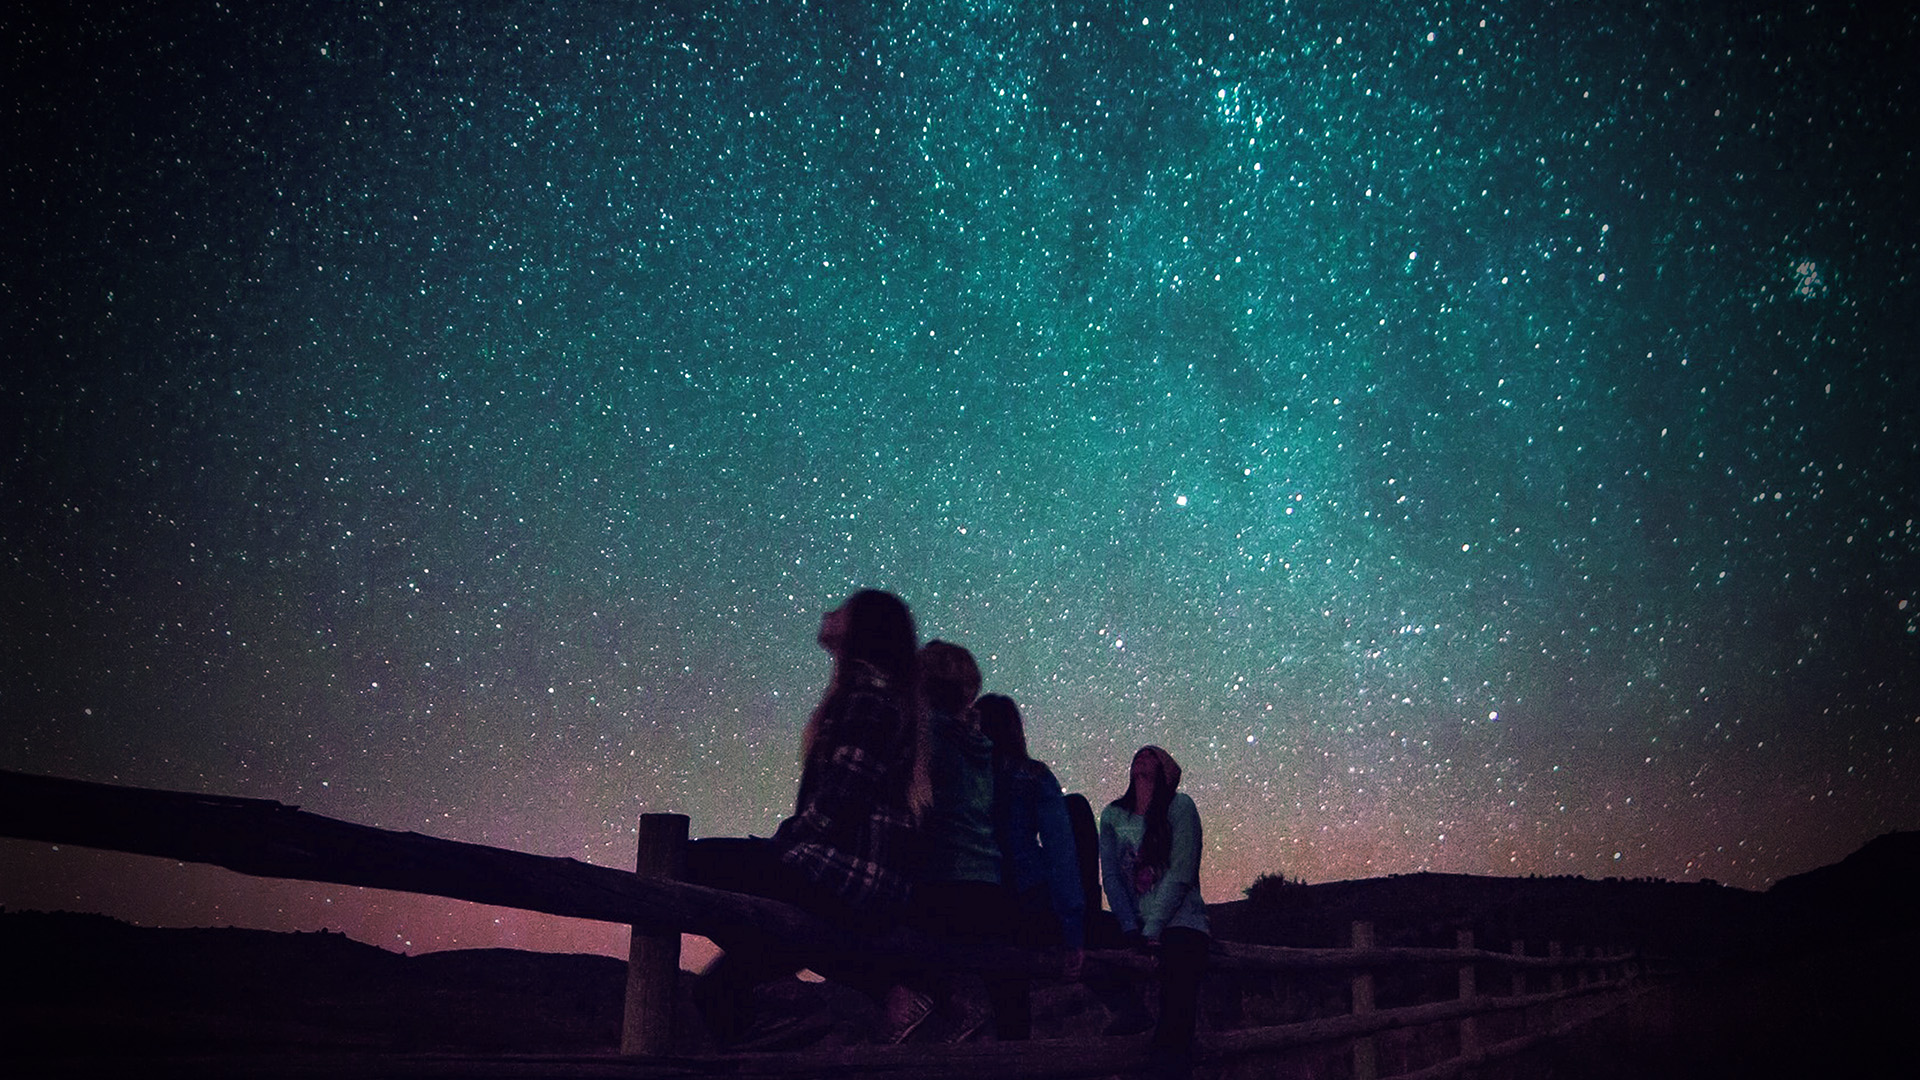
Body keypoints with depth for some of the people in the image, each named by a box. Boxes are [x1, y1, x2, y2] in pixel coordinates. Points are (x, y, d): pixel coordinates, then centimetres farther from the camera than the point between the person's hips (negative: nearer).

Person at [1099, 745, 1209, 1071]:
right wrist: (1131, 929, -8)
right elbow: (1110, 876, 5)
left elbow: (1180, 875, -8)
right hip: (1134, 925, 4)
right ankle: (1133, 1008, -2)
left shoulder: (1180, 806, -1)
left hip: (1178, 922, -4)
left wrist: (1152, 930, -15)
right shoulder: (1113, 814, 12)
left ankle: (1169, 1061, -16)